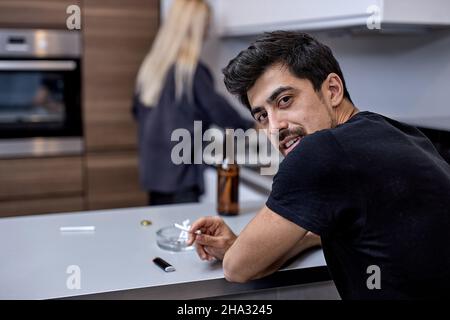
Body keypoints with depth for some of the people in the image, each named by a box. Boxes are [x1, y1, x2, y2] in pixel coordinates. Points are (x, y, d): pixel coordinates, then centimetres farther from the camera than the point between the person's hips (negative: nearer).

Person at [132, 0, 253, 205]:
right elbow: (216, 108, -9)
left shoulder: (151, 64, 7)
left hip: (153, 165, 8)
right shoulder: (191, 69, -14)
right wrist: (249, 126, 5)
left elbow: (138, 109, 15)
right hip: (180, 169, -7)